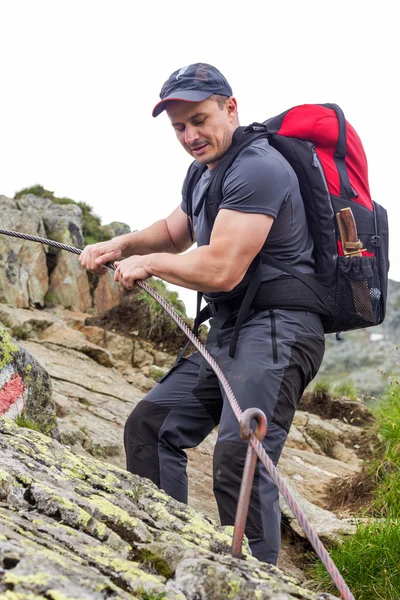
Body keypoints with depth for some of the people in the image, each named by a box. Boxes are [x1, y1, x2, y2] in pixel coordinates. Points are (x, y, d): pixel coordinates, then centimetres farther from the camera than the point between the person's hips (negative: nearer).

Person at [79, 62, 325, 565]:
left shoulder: (257, 169, -15)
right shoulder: (202, 174, 18)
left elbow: (221, 270, -21)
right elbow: (174, 232, 36)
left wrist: (148, 263, -5)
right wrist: (121, 245, 16)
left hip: (277, 329, -11)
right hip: (226, 331, 11)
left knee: (237, 457, -25)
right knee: (150, 427, 11)